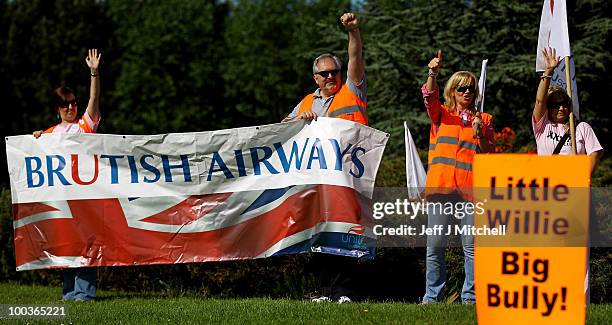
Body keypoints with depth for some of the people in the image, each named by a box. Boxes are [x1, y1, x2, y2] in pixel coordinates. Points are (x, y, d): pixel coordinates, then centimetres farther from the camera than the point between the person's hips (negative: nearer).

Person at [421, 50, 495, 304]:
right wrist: (433, 73, -23)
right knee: (435, 246, 1)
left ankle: (470, 297, 1)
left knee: (472, 246, -3)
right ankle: (432, 296, 6)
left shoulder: (483, 119, 14)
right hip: (440, 187, 0)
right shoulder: (440, 114, 14)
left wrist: (479, 135, -7)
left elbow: (490, 155, 11)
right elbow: (429, 96, -6)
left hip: (471, 188, 0)